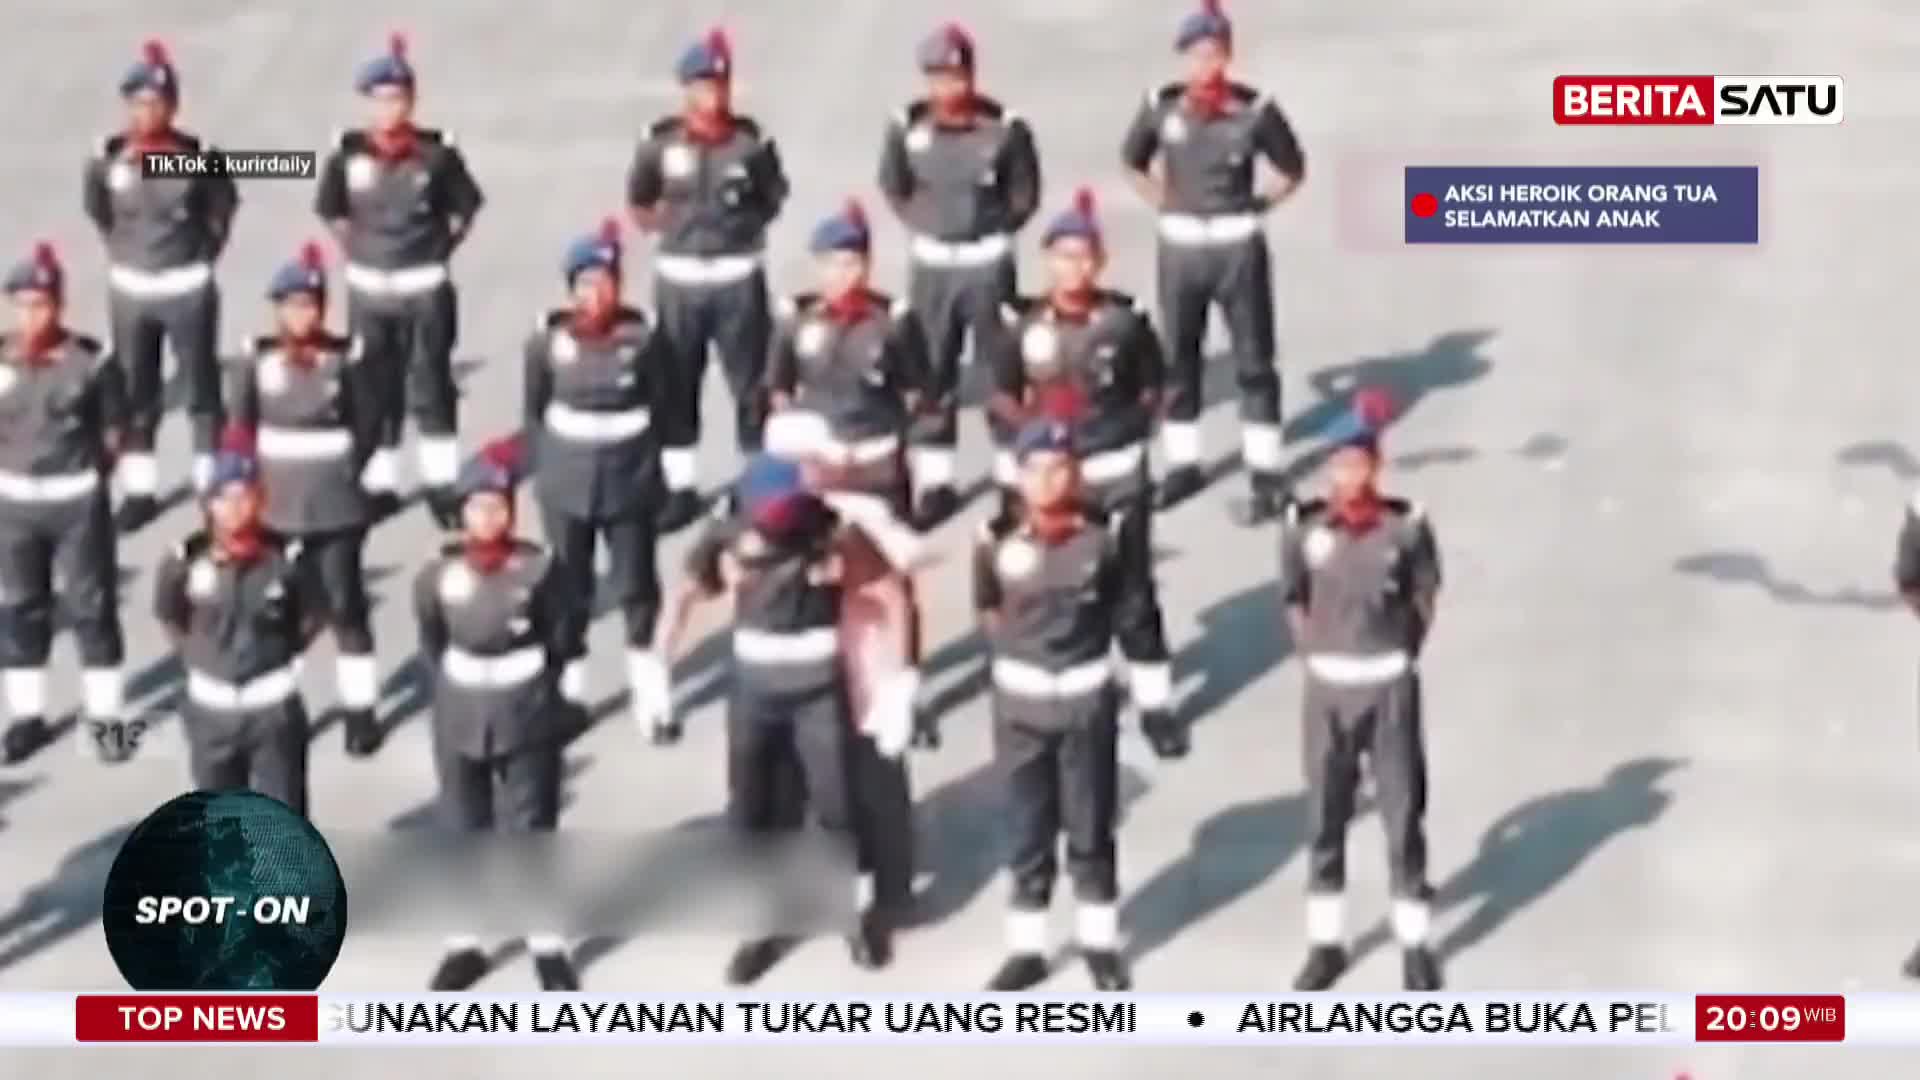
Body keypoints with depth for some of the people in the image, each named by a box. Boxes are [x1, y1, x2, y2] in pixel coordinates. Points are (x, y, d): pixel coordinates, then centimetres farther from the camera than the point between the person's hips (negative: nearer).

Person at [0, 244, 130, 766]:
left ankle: (105, 716, 14)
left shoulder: (92, 361, -12)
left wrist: (83, 477, -4)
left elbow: (113, 430, -3)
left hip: (78, 501, -3)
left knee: (91, 608, 4)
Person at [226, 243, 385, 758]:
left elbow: (369, 423, 1)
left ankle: (360, 712, 8)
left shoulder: (346, 356, -5)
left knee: (344, 605, 1)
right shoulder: (257, 358, -1)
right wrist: (255, 478, -4)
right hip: (274, 502, 2)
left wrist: (344, 472, -5)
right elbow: (240, 425, 5)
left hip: (335, 503, -2)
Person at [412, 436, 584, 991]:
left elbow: (565, 637, -2)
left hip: (528, 716, -2)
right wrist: (460, 682, 8)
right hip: (461, 718, 2)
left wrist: (533, 680, 3)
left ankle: (548, 949, 15)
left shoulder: (540, 569, -14)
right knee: (464, 832, 12)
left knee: (531, 832, 4)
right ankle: (465, 946, 24)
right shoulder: (439, 575, -8)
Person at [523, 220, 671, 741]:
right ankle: (568, 692, 25)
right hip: (567, 482, 1)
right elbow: (534, 407, 2)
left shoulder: (642, 335, -9)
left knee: (638, 587, 4)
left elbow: (660, 403, -1)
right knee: (569, 589, 11)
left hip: (629, 479, -1)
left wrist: (645, 460, -5)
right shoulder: (548, 338, -8)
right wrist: (545, 466, 0)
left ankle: (650, 697, 14)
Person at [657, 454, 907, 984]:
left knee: (836, 808, 0)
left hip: (819, 688, -3)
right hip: (754, 688, 3)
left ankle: (867, 907, 25)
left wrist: (898, 691, -14)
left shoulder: (835, 537, -19)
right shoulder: (727, 537, -11)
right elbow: (686, 594, 3)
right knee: (749, 814, 8)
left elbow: (892, 601, -12)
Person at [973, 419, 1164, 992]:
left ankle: (1100, 944, 24)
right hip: (1020, 701, 1)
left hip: (1086, 698, -1)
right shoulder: (999, 540, -8)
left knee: (1090, 831, 10)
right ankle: (1026, 948, 19)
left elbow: (1134, 616, -5)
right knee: (1028, 833, 9)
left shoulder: (1104, 539, -12)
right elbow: (987, 609, 10)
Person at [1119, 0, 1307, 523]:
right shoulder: (1161, 106, -6)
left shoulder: (1255, 110, -13)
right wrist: (1163, 204, 5)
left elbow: (1293, 168, 2)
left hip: (1237, 247, -3)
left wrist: (1257, 204, -4)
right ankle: (1182, 466, 27)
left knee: (1253, 363, 3)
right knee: (1177, 361, 13)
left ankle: (1267, 479, 8)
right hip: (1180, 247, 3)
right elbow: (1133, 160, 12)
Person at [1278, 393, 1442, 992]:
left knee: (1403, 816, 4)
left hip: (1390, 687, -1)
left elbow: (1425, 595, 4)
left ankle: (1414, 946, 14)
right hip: (1328, 688, 1)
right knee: (1324, 819, 9)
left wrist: (1400, 652, 0)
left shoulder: (1407, 524, -10)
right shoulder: (1303, 527, -8)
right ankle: (1325, 944, 20)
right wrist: (1316, 652, 1)